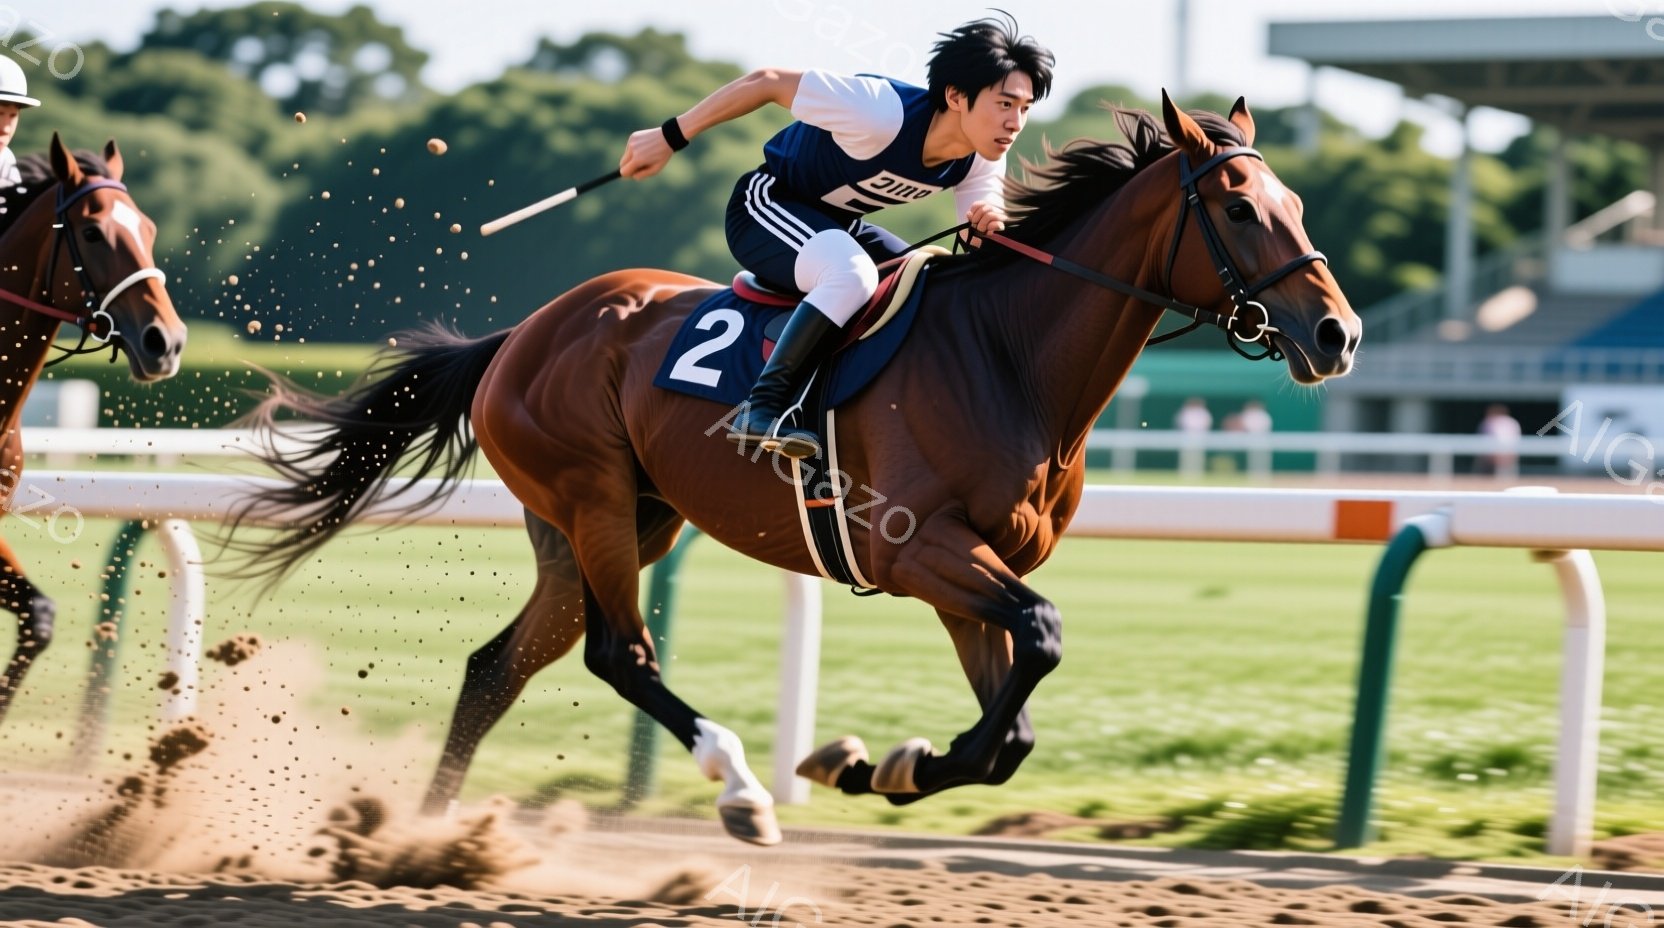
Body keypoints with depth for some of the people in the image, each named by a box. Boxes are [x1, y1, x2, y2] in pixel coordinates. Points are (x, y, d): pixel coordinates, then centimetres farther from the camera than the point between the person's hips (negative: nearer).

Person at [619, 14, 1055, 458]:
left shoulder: (982, 160, -11)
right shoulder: (883, 113, -33)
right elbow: (769, 83, -25)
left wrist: (991, 223, -32)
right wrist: (671, 137, -21)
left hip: (838, 224, 8)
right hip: (767, 206, -8)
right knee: (852, 273, -35)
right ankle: (762, 408, -32)